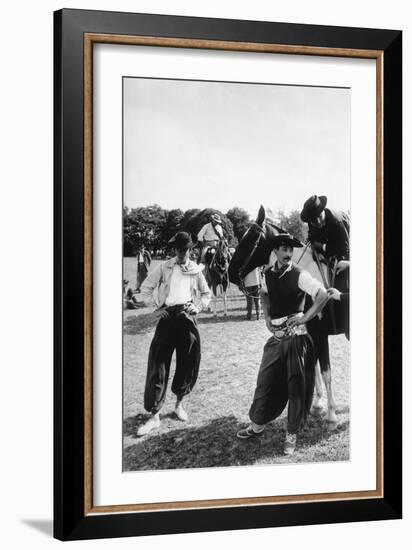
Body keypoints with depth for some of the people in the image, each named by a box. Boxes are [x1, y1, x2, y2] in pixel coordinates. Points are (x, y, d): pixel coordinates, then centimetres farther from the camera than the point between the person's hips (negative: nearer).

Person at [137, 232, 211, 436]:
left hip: (187, 317, 2)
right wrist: (156, 307, -4)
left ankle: (179, 403, 30)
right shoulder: (163, 268, 5)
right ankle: (154, 415, -2)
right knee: (158, 365, -6)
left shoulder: (196, 270, 9)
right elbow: (145, 289, 8)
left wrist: (199, 306, 2)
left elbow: (206, 293, 20)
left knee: (188, 364, 6)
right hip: (167, 317, -2)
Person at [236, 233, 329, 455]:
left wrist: (305, 318, -17)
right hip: (276, 336, 5)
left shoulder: (299, 275, -11)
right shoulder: (267, 274, 5)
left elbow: (322, 295, -17)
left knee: (296, 386, 2)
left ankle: (291, 435, 13)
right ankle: (257, 425, 26)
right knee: (265, 380, 9)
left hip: (296, 336, -5)